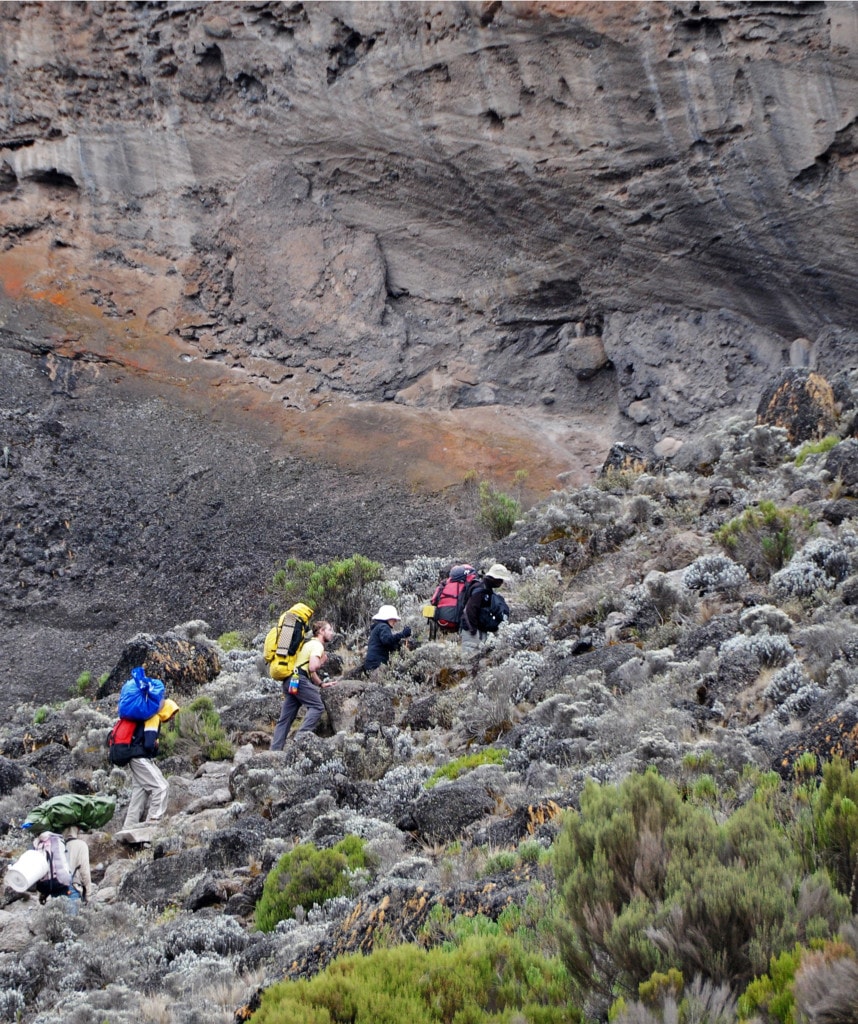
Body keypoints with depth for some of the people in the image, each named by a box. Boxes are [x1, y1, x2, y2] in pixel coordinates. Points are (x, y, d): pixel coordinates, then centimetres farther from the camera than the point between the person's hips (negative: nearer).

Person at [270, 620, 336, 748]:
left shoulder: (309, 643, 28)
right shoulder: (317, 645, -4)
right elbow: (313, 667, -18)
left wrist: (321, 684, 26)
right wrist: (322, 662, 2)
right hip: (298, 679, -10)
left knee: (285, 719, 7)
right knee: (317, 706, -9)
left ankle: (274, 751, 3)